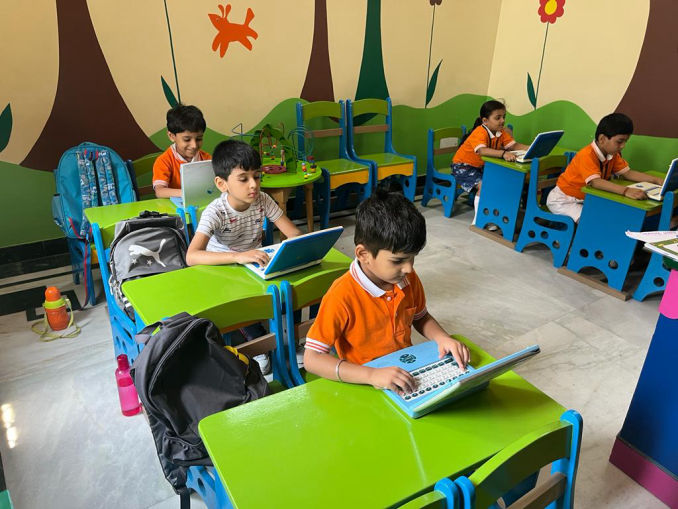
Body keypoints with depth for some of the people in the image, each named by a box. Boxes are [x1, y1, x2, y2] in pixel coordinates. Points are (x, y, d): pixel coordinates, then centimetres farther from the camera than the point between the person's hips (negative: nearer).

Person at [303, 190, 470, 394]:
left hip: (409, 371, 5)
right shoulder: (342, 297, -24)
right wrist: (372, 374, -34)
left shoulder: (409, 279, -4)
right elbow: (311, 359, -24)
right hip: (364, 384, -5)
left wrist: (443, 338, -7)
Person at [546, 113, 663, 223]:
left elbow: (627, 173, 3)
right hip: (563, 200, -8)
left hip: (586, 198, 9)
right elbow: (594, 181, -41)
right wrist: (626, 191, -52)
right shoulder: (587, 155, -27)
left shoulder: (613, 155, 1)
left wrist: (656, 180, -9)